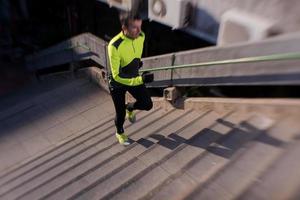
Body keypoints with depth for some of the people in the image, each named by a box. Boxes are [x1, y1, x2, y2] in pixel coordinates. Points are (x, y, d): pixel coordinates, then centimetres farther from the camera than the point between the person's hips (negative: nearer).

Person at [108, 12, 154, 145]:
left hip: (134, 78, 5)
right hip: (117, 83, -5)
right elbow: (117, 76, -35)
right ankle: (120, 133, 42)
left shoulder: (141, 36, -17)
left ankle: (130, 108, 37)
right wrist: (140, 79, -42)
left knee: (147, 104, 1)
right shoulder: (114, 46, -36)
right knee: (120, 112, 8)